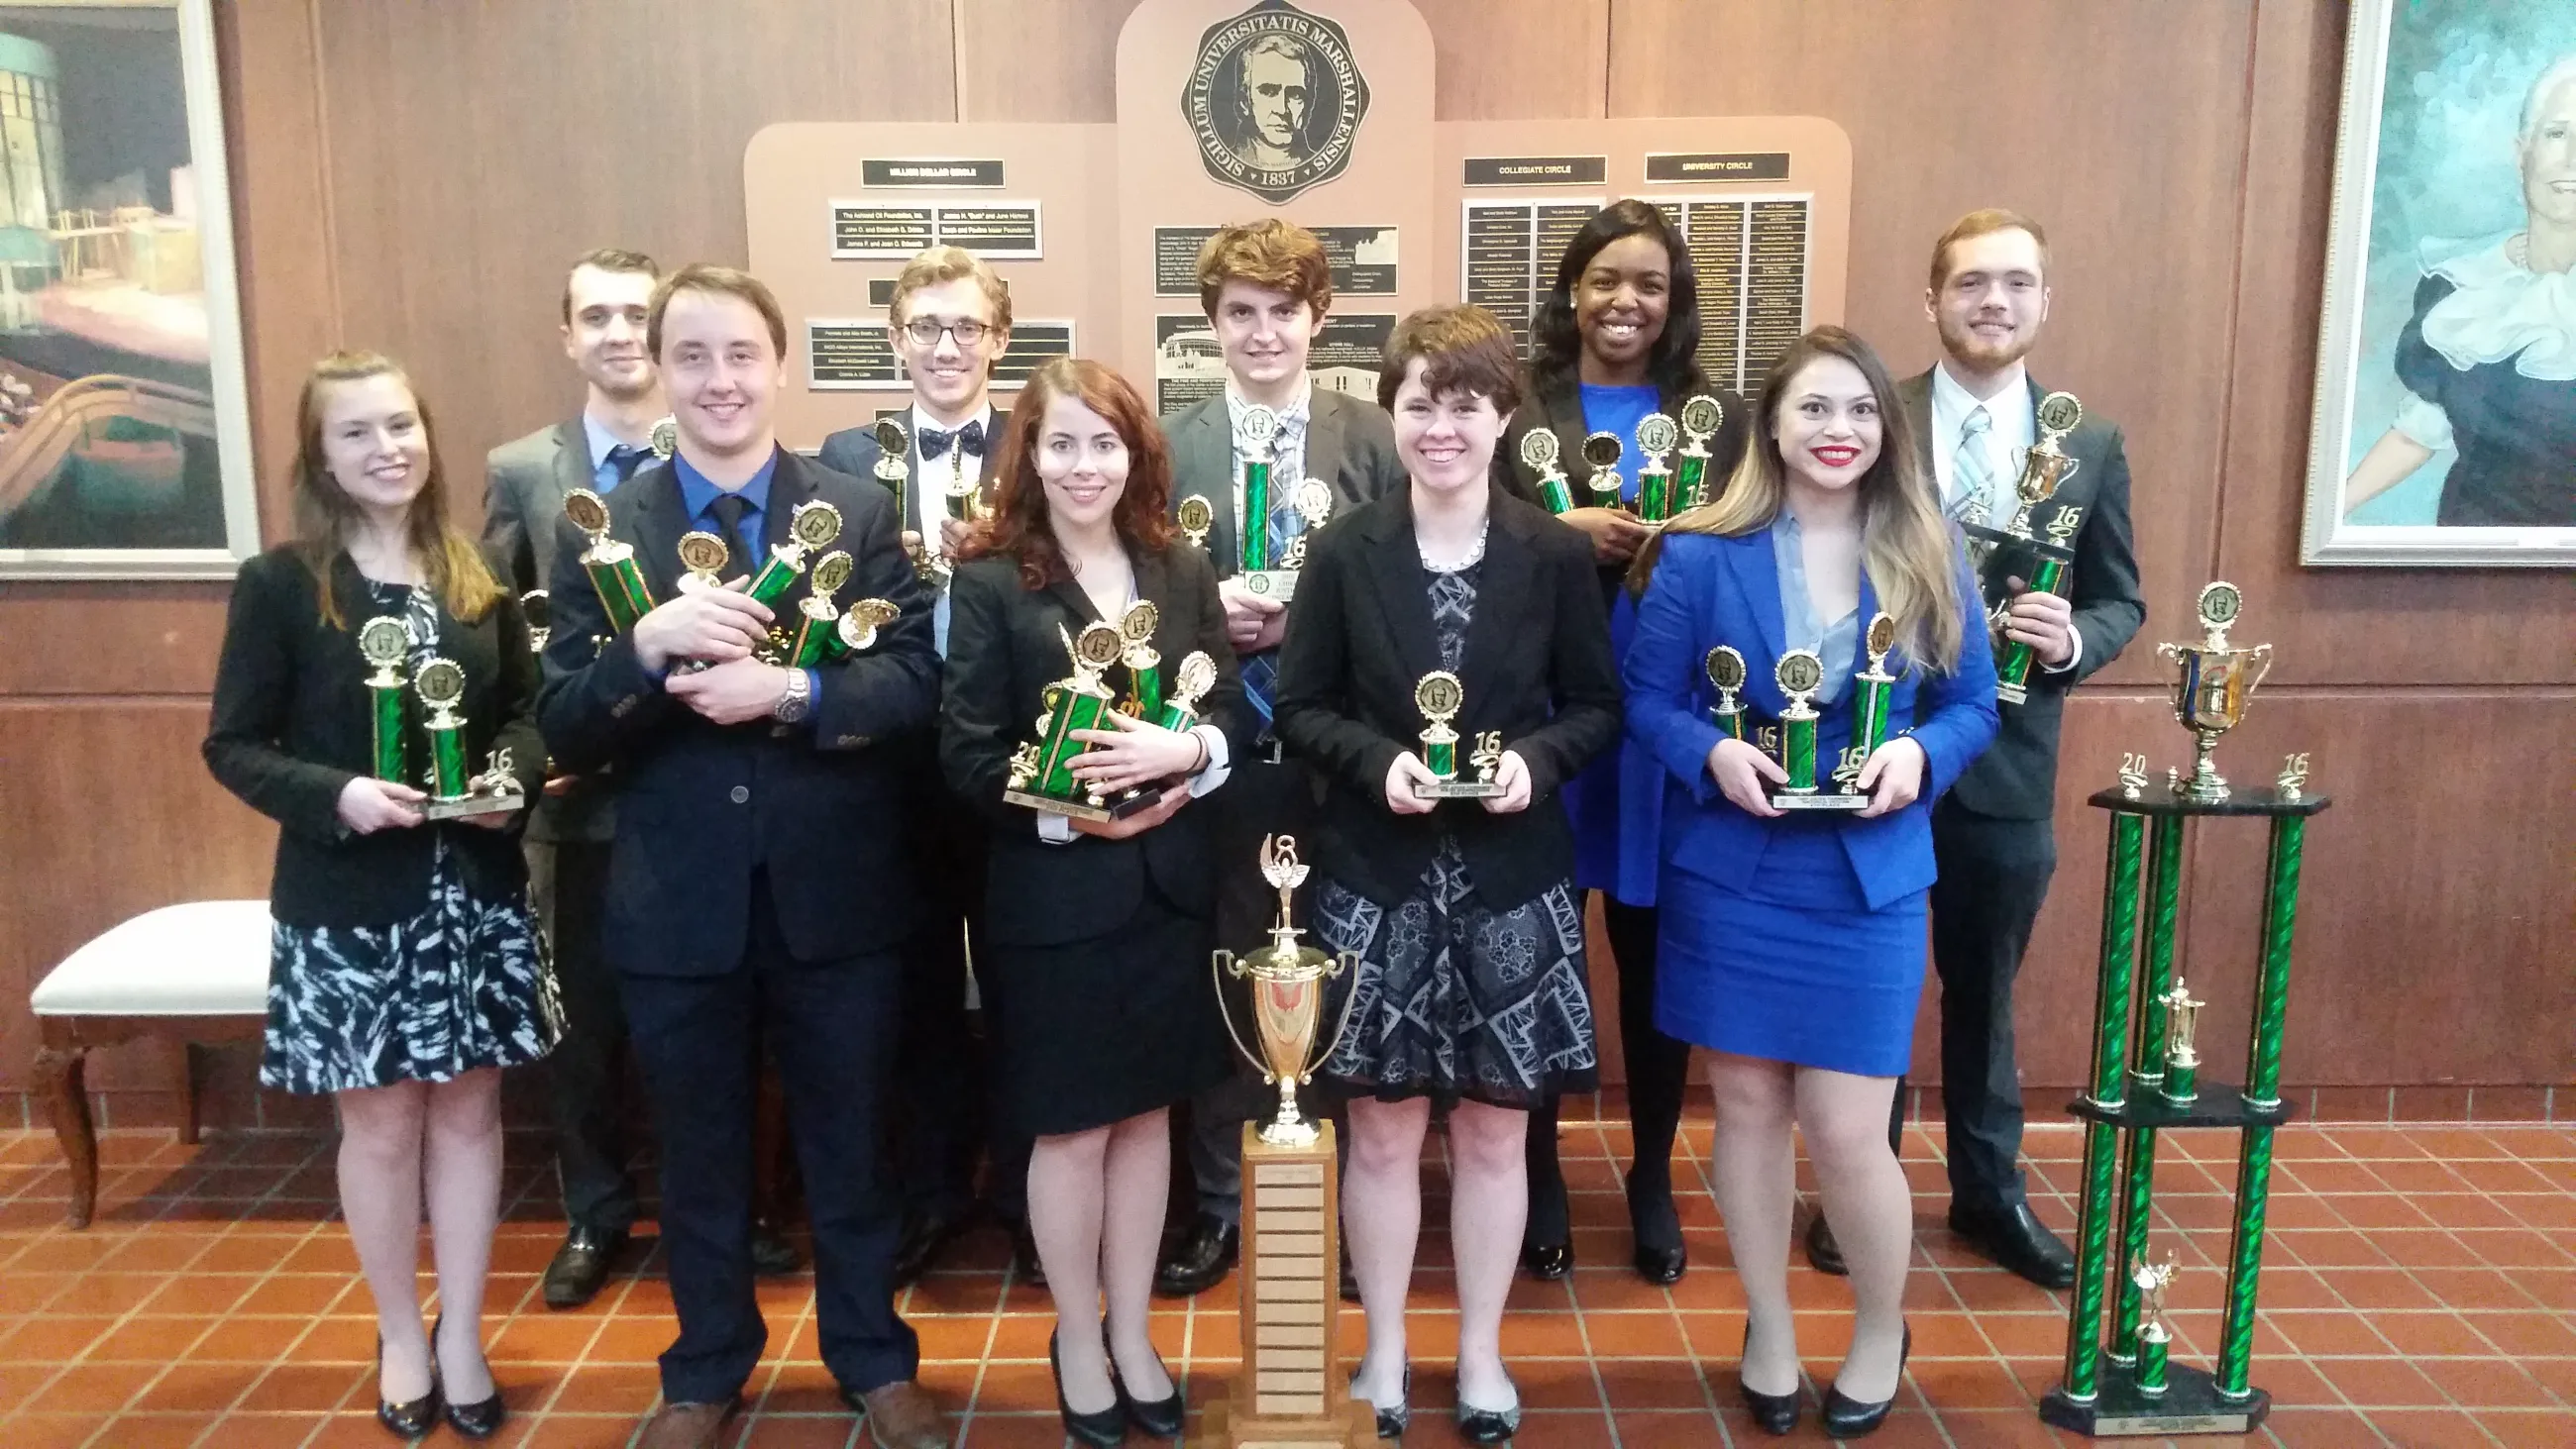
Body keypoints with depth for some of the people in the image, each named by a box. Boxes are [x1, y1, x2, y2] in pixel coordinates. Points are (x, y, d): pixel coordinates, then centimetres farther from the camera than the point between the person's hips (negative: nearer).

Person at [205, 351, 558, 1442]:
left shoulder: (476, 582, 4)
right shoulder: (280, 584, -6)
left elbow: (529, 712, 10)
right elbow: (232, 746, -5)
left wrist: (512, 776, -10)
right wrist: (336, 795, -21)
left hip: (474, 893, 3)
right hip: (346, 900, -3)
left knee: (468, 1109, 11)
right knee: (381, 1119, 10)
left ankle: (462, 1337, 28)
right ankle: (401, 1338, 31)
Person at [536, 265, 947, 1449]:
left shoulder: (861, 513, -2)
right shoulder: (599, 529, -1)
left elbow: (915, 682, -10)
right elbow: (564, 732, -7)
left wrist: (791, 691, -26)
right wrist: (650, 645, -25)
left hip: (834, 894, 0)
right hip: (677, 902, 1)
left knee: (848, 1143, 16)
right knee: (699, 1154, 18)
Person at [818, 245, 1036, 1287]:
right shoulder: (847, 458, 5)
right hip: (898, 763, 2)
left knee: (1019, 989, 12)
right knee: (919, 992, 14)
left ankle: (1025, 1197, 29)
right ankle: (930, 1194, 31)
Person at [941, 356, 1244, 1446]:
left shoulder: (1183, 573, 5)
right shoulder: (991, 582, -7)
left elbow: (1234, 719, 3)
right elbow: (967, 753, -11)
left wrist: (1181, 754, -17)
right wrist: (1074, 814, -20)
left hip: (1168, 884, 4)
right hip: (1055, 892, -4)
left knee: (1146, 1114, 15)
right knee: (1072, 1127, 9)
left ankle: (1132, 1335, 32)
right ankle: (1077, 1341, 30)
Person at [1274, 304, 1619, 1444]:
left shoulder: (1557, 555, -2)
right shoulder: (1344, 553, -3)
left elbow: (1598, 706, 3)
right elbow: (1299, 708, 0)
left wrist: (1536, 759, -16)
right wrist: (1378, 762, -17)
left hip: (1512, 881, 0)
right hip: (1376, 879, 0)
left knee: (1494, 1130, 12)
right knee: (1382, 1131, 10)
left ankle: (1481, 1355, 31)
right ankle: (1384, 1353, 30)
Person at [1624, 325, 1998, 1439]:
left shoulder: (1930, 559, 1)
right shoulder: (1699, 553, -4)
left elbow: (1972, 705, 6)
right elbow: (1646, 698, 0)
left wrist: (1920, 756, -15)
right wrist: (1712, 756, -19)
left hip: (1868, 880, 0)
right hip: (1728, 875, 0)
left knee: (1845, 1132, 0)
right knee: (1748, 1107, 12)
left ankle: (1882, 1332, 30)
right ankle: (1768, 1329, 34)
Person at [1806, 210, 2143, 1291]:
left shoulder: (2091, 445, 3)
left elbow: (2121, 602, 6)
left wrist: (2072, 640, -15)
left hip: (2010, 764, 2)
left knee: (1984, 988, 18)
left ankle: (1989, 1190, 37)